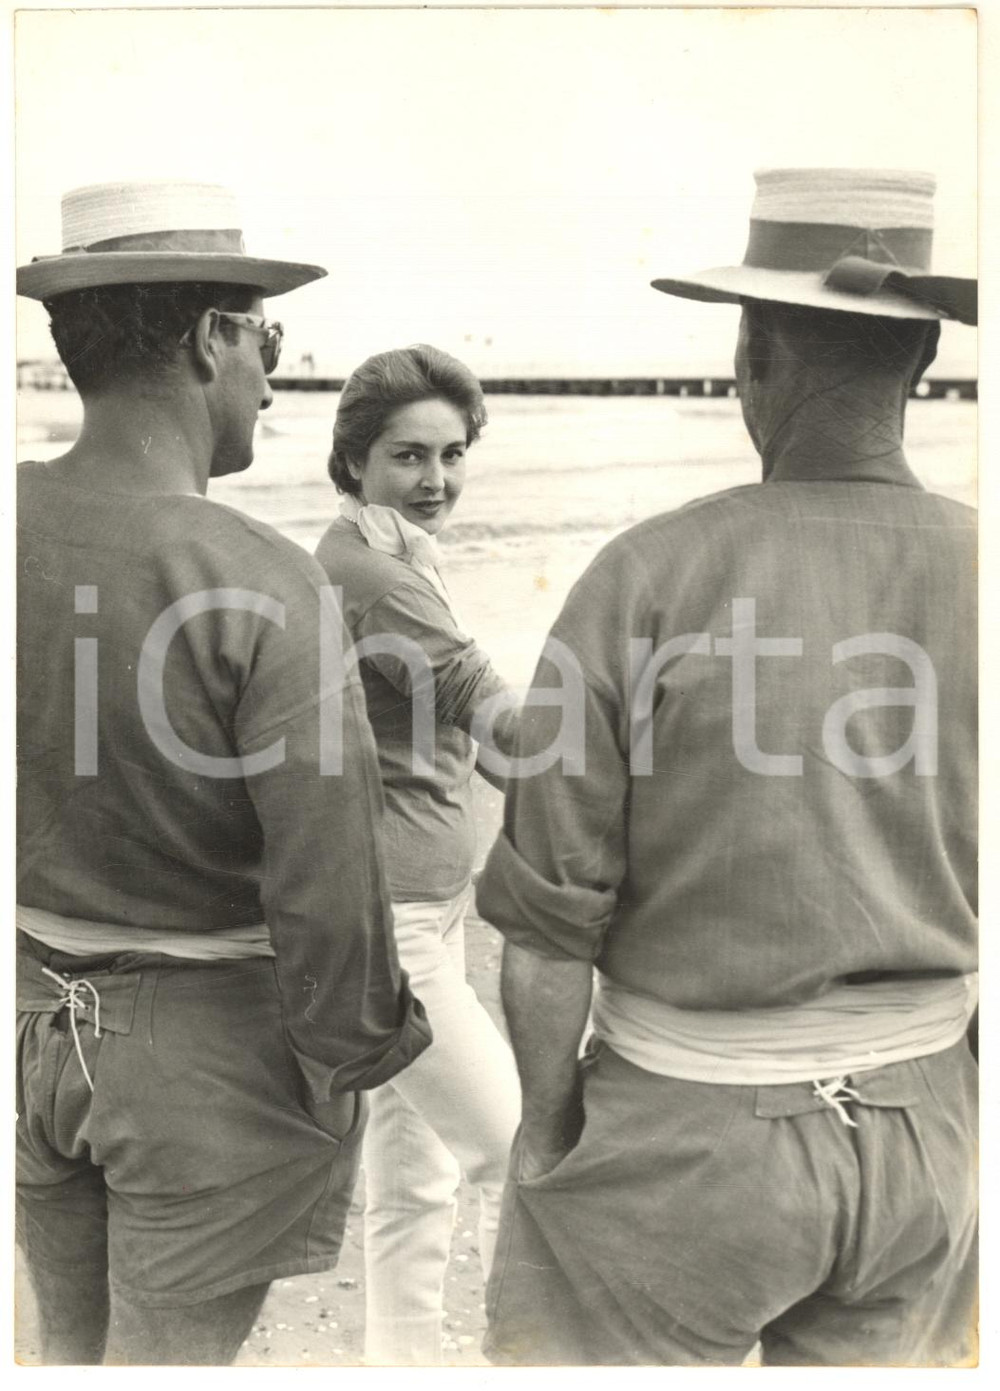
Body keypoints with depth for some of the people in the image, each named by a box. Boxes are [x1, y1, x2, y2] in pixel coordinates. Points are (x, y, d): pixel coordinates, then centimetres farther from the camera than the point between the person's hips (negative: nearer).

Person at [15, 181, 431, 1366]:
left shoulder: (24, 525, -9)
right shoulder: (262, 588, -24)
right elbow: (325, 889, -22)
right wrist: (351, 1056, -4)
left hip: (38, 1015, 5)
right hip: (211, 1043, -5)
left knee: (74, 1347, 24)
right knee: (169, 1353, 14)